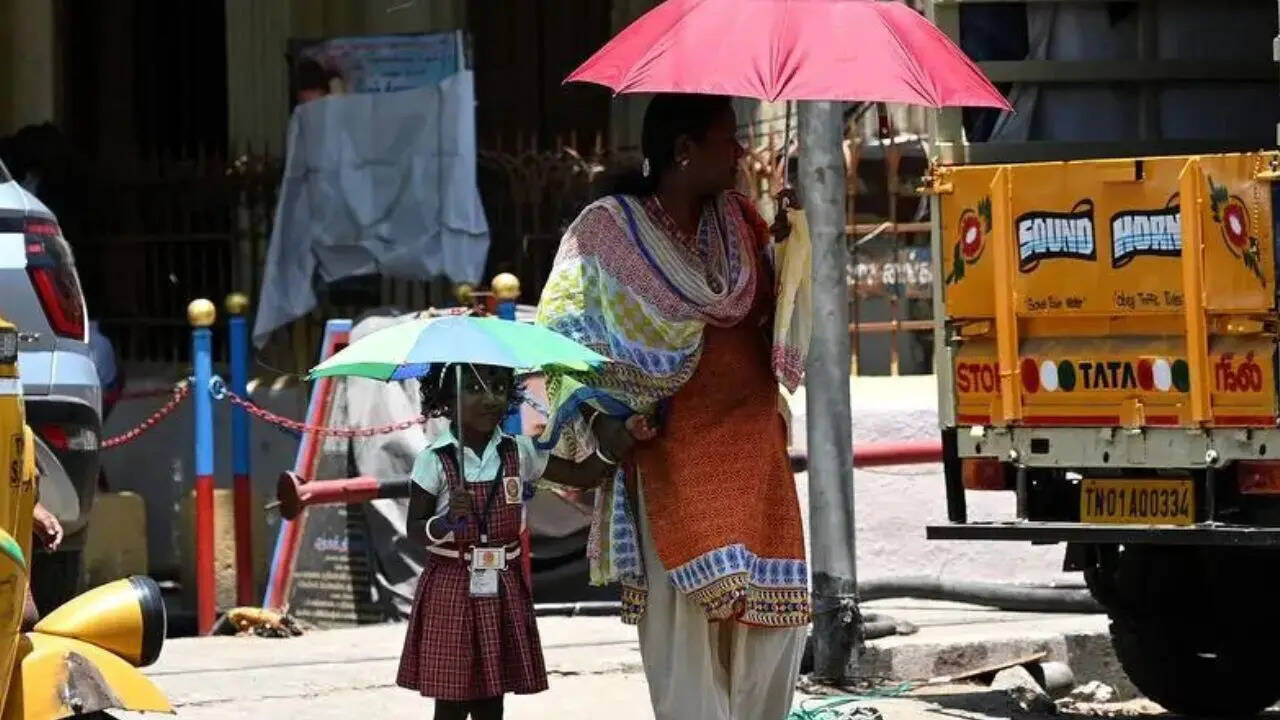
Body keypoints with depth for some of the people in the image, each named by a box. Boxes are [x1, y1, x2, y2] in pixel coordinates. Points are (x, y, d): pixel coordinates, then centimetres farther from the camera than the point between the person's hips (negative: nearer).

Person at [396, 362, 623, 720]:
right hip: (452, 589, -4)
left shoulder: (519, 453, 2)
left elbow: (582, 475, 4)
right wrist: (448, 522, -28)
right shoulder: (434, 460, -9)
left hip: (504, 590, 4)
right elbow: (415, 530, -8)